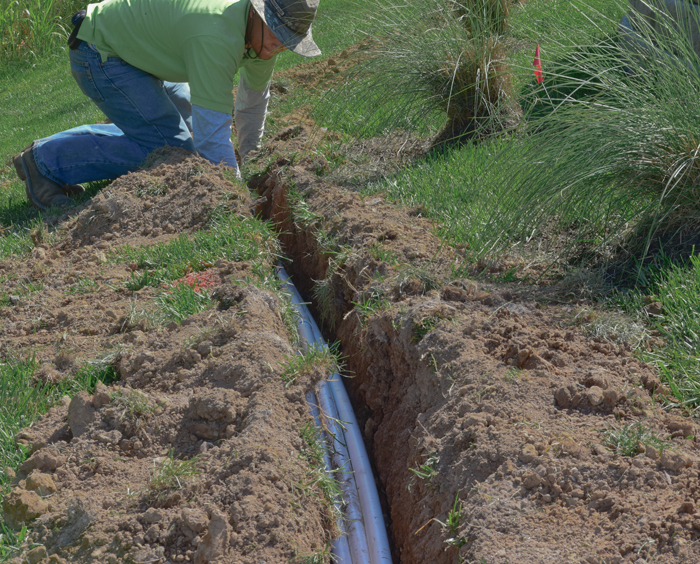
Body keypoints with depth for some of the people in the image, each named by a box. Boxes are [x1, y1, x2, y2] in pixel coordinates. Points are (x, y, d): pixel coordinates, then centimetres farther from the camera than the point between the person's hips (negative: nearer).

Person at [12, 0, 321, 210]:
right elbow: (213, 135, -36)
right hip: (98, 55, -10)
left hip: (130, 49, 10)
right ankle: (47, 159, -12)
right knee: (172, 148, -17)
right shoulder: (217, 39, -36)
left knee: (191, 124, 15)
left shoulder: (264, 32, -7)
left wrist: (249, 155, 23)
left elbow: (254, 95, 13)